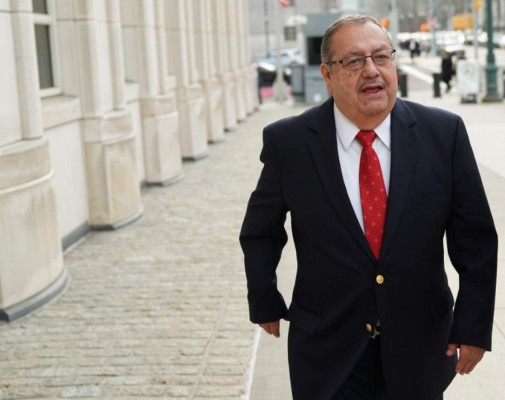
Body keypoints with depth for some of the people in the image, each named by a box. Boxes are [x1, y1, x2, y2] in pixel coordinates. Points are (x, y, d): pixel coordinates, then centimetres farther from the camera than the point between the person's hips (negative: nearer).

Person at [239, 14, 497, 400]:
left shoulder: (443, 132, -8)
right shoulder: (288, 141, -9)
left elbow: (475, 238, -2)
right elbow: (260, 233, 5)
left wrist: (474, 325, -3)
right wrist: (264, 303, 10)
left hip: (420, 344, 2)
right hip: (327, 348, -2)